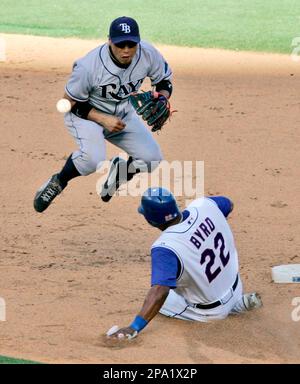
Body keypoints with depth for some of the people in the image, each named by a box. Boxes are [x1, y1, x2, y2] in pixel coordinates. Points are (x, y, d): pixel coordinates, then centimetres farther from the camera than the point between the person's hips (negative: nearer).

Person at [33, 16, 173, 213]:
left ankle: (118, 169, 27)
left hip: (123, 113, 5)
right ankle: (58, 182, -4)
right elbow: (70, 103, -18)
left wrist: (162, 100, -22)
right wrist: (103, 119, -26)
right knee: (93, 158, -32)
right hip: (86, 113, -5)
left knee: (152, 159, -5)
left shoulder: (148, 54, -21)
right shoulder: (89, 66, -32)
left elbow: (165, 80, -1)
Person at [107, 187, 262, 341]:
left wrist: (134, 328, -48)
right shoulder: (203, 205, -15)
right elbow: (228, 204, 9)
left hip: (212, 312, -7)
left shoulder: (165, 248, -34)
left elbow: (160, 291, -44)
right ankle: (240, 301, 15)